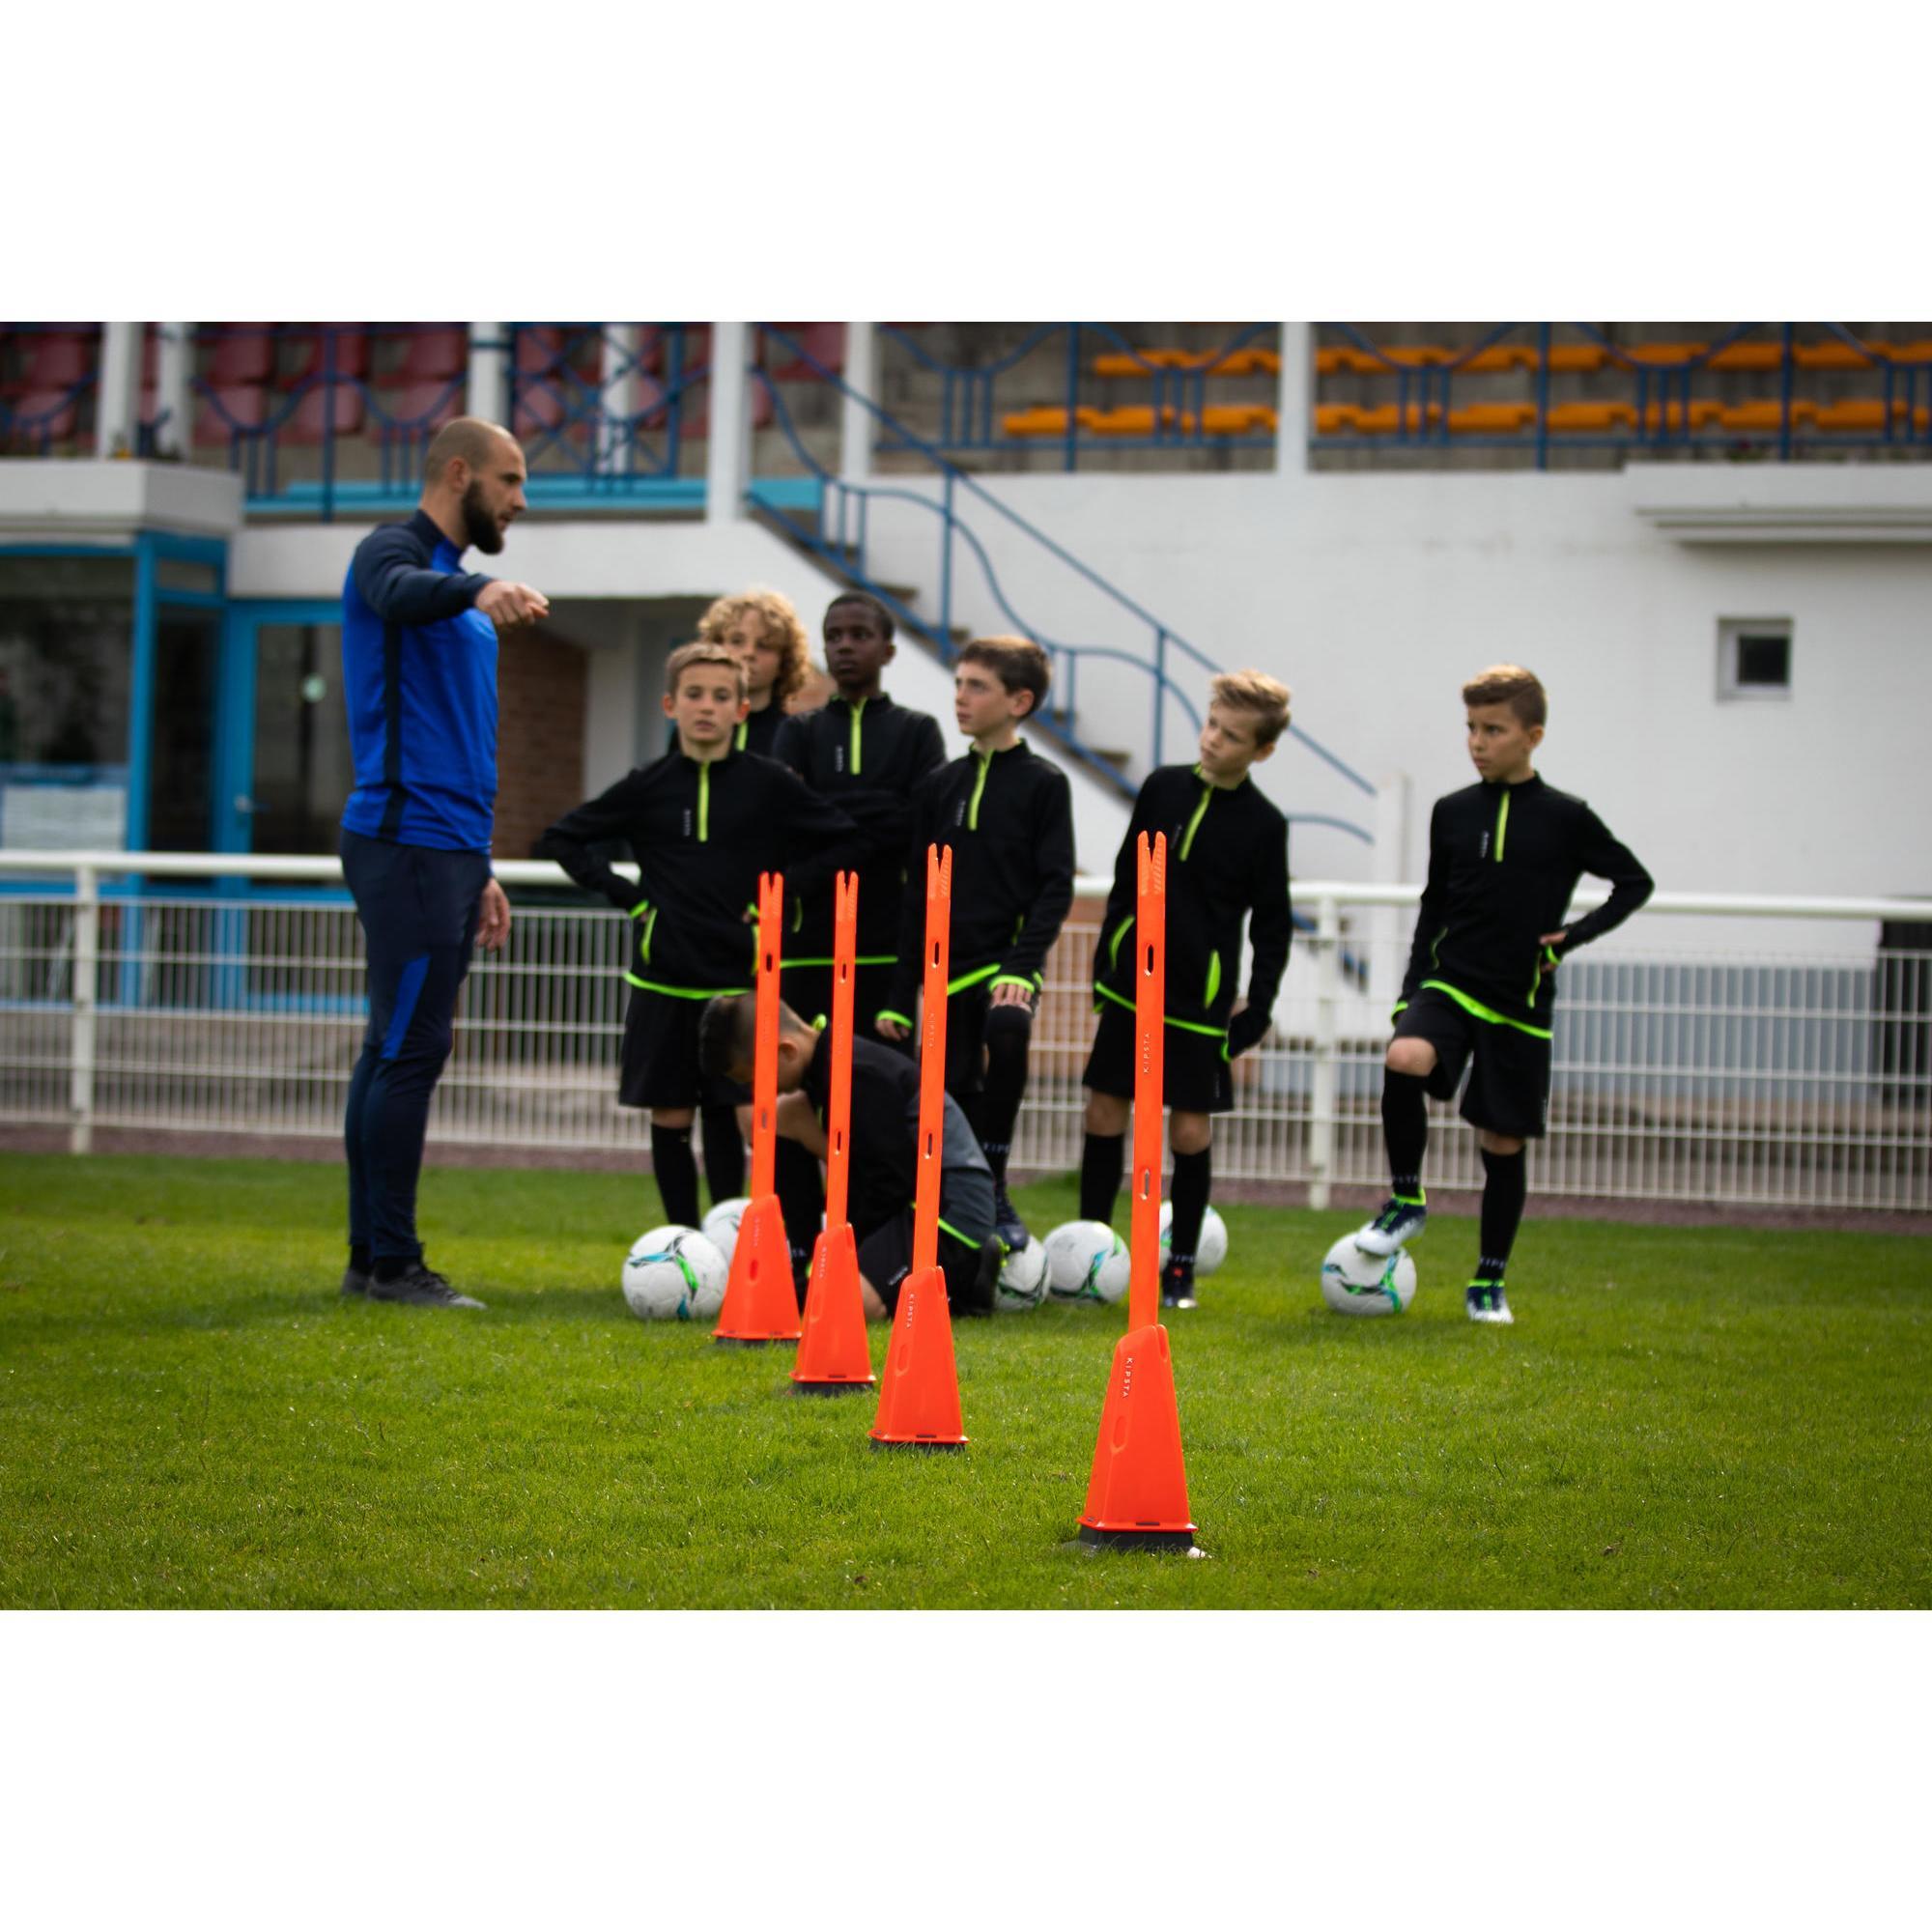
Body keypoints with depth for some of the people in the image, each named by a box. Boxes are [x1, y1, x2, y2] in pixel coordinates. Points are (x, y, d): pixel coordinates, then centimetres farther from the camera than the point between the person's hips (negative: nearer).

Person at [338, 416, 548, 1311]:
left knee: (397, 1051, 9)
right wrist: (478, 589, -52)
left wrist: (478, 871, 25)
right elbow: (399, 596, -32)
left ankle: (371, 1259, 12)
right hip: (407, 842, -9)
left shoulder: (456, 580, 23)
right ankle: (390, 1263, -10)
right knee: (409, 1050, -11)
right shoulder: (392, 551, -5)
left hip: (445, 848, 9)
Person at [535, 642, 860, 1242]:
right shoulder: (648, 786, 4)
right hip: (664, 980, 2)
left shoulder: (768, 783, 1)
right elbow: (563, 839, 12)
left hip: (740, 976, -2)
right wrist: (623, 893, 1)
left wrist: (780, 890, -3)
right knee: (671, 1120, 5)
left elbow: (843, 842, 7)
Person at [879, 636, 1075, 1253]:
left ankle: (994, 1190, -22)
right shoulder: (938, 786, 12)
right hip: (948, 969, 5)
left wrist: (1021, 966, -20)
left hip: (1009, 962, -5)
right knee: (952, 1105, 3)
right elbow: (918, 894, 14)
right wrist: (899, 997, 10)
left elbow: (1055, 886, -6)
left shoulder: (1043, 784, 0)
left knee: (1007, 1030, -34)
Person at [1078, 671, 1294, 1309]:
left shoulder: (1263, 825, -6)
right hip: (1132, 984, 3)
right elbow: (1127, 879, 11)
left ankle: (1181, 1267, 9)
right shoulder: (1163, 787, 2)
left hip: (1201, 999, -3)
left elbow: (1272, 927, 0)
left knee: (1190, 1130, -1)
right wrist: (1104, 965, 10)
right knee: (1104, 1112, 4)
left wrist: (1257, 1012, -5)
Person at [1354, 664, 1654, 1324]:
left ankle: (1489, 1282, 17)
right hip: (1450, 984, 1)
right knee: (1403, 1061, -29)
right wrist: (1410, 996, 9)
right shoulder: (1452, 812, 6)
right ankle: (1406, 1201, -10)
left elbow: (1636, 882, 7)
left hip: (1520, 1002, -1)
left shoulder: (1565, 818, -2)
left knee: (1503, 1142, 2)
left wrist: (1577, 934, -5)